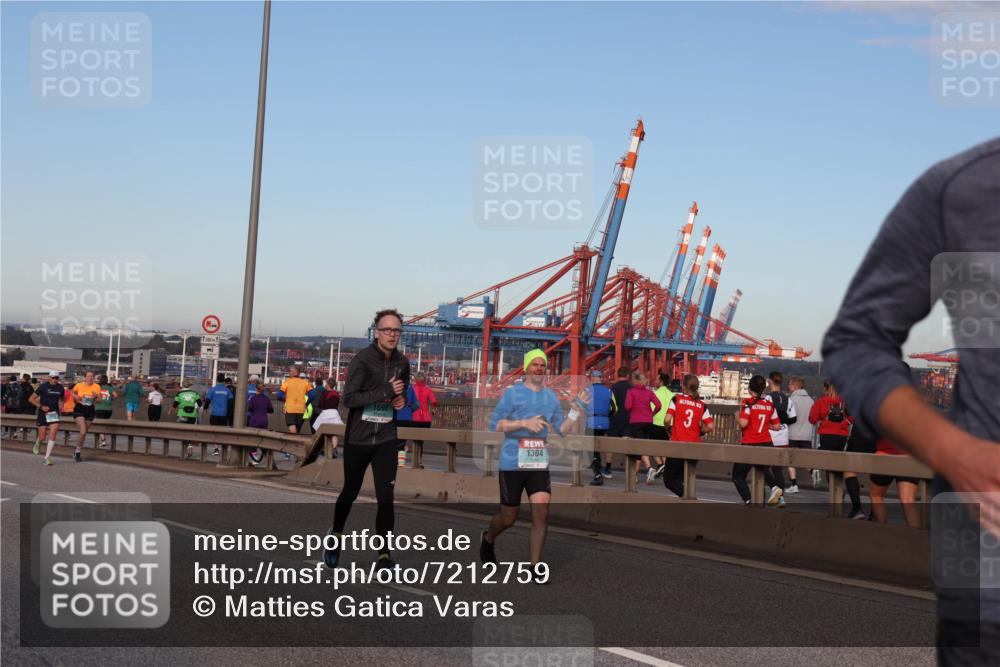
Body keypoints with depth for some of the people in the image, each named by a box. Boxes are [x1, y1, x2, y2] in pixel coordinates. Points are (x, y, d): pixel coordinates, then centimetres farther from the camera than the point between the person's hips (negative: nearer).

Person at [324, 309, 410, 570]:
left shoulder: (402, 362, 3)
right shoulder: (362, 359, -14)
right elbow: (348, 398, -21)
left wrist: (401, 399, -1)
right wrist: (385, 392, -27)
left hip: (386, 440, 3)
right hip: (357, 439, -3)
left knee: (385, 497, -8)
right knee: (350, 491, 15)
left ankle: (384, 553, 1)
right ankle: (336, 537, 39)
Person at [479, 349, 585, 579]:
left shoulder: (551, 397, 10)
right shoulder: (512, 393, -5)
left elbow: (560, 429, 12)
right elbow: (494, 424, -9)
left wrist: (576, 411, -2)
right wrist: (524, 423, -18)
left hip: (539, 464, 4)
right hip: (512, 463, -4)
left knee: (541, 514, -9)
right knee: (509, 517, 7)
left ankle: (535, 566, 1)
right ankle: (488, 539, 40)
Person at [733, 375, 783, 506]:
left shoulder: (748, 403, -10)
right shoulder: (769, 405, 5)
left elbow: (743, 423, -20)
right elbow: (776, 426, 9)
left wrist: (737, 416, 0)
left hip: (749, 445, -5)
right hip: (766, 444, 5)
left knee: (738, 476, 8)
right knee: (764, 469, 28)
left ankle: (748, 501, -10)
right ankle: (774, 487, -1)